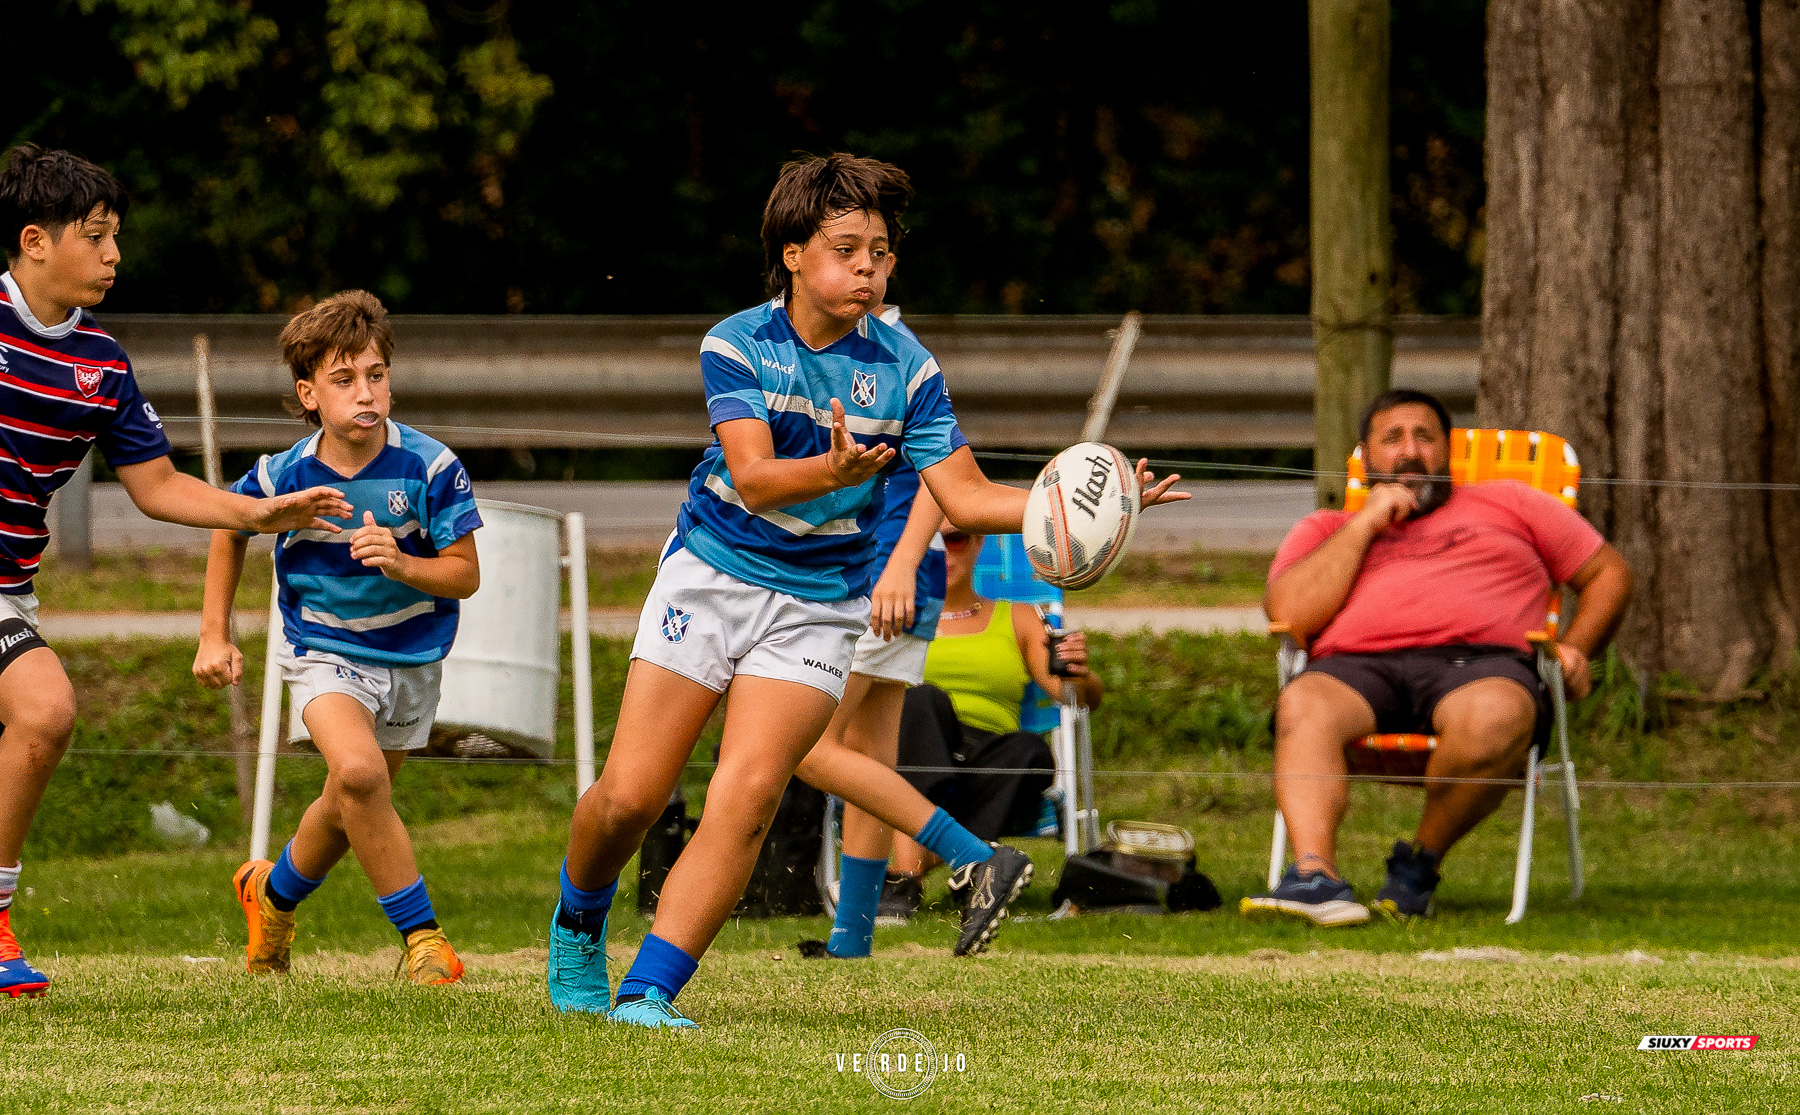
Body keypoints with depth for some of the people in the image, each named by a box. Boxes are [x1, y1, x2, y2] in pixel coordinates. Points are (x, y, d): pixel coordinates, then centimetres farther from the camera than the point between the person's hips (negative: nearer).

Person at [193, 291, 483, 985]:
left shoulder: (430, 469, -21)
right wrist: (214, 636, 4)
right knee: (359, 772, -29)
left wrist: (401, 565, -34)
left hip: (412, 658, 2)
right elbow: (230, 530, 5)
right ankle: (421, 935, -18)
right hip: (324, 650, -2)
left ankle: (275, 892, 49)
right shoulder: (282, 478, -17)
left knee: (347, 810, 17)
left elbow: (465, 574, -15)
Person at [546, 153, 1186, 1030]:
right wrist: (835, 471, -44)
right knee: (629, 795, -4)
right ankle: (579, 921, 29)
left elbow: (965, 497, -8)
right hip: (712, 574, -1)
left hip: (820, 603, 1)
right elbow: (754, 476, -23)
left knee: (747, 795, -17)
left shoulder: (904, 368, -6)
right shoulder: (736, 345, -11)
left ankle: (648, 991, -12)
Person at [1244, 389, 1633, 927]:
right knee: (1302, 704, -37)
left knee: (1494, 715, -40)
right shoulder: (1327, 530, 30)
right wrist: (1366, 524, 11)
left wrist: (1575, 649, 9)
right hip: (1358, 667, 1)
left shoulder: (1507, 503, 30)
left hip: (1479, 661, -1)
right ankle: (1315, 877, -52)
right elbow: (1289, 613, 10)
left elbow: (1610, 573, 28)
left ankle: (1420, 864, -19)